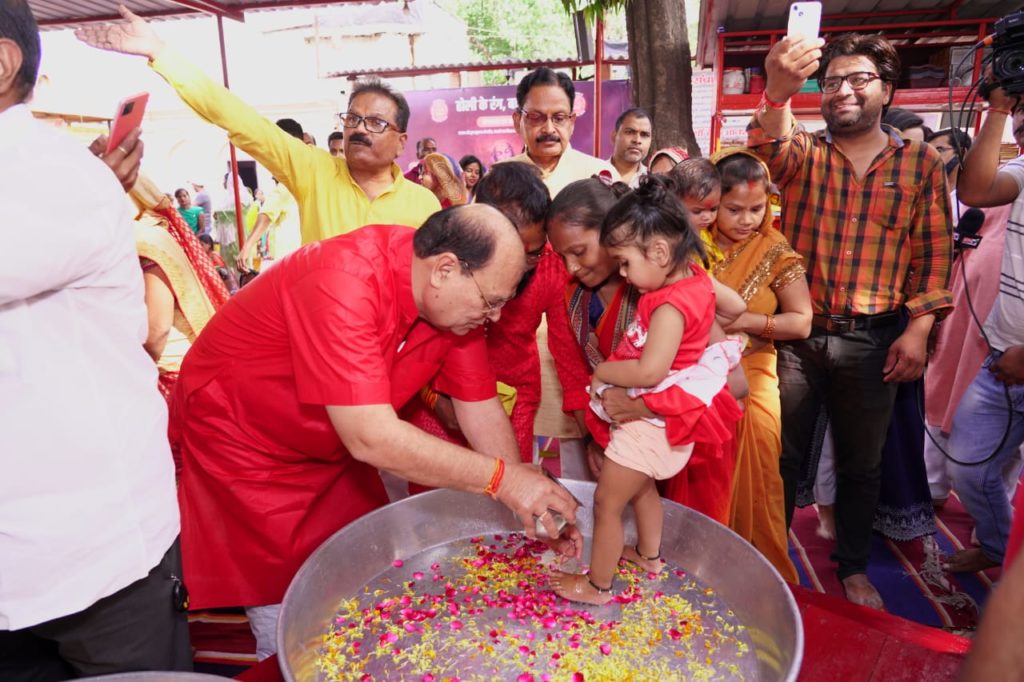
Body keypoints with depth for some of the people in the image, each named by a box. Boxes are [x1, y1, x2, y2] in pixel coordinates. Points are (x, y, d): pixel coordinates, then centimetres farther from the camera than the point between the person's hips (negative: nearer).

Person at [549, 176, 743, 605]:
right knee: (642, 486, 31)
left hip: (649, 422, -10)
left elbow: (650, 370, -37)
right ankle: (649, 555, 51)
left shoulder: (670, 306, -30)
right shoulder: (694, 280, -1)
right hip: (659, 417, 10)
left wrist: (603, 371, -22)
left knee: (607, 503, 4)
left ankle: (597, 586, 21)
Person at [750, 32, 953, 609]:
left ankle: (854, 568, 34)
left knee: (862, 463, 14)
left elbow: (934, 256, 3)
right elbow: (768, 151, -20)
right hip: (796, 333, 0)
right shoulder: (802, 151, 5)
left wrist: (919, 330, -7)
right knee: (783, 454, 9)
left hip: (873, 342, 1)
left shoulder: (922, 163, 5)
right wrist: (779, 95, -41)